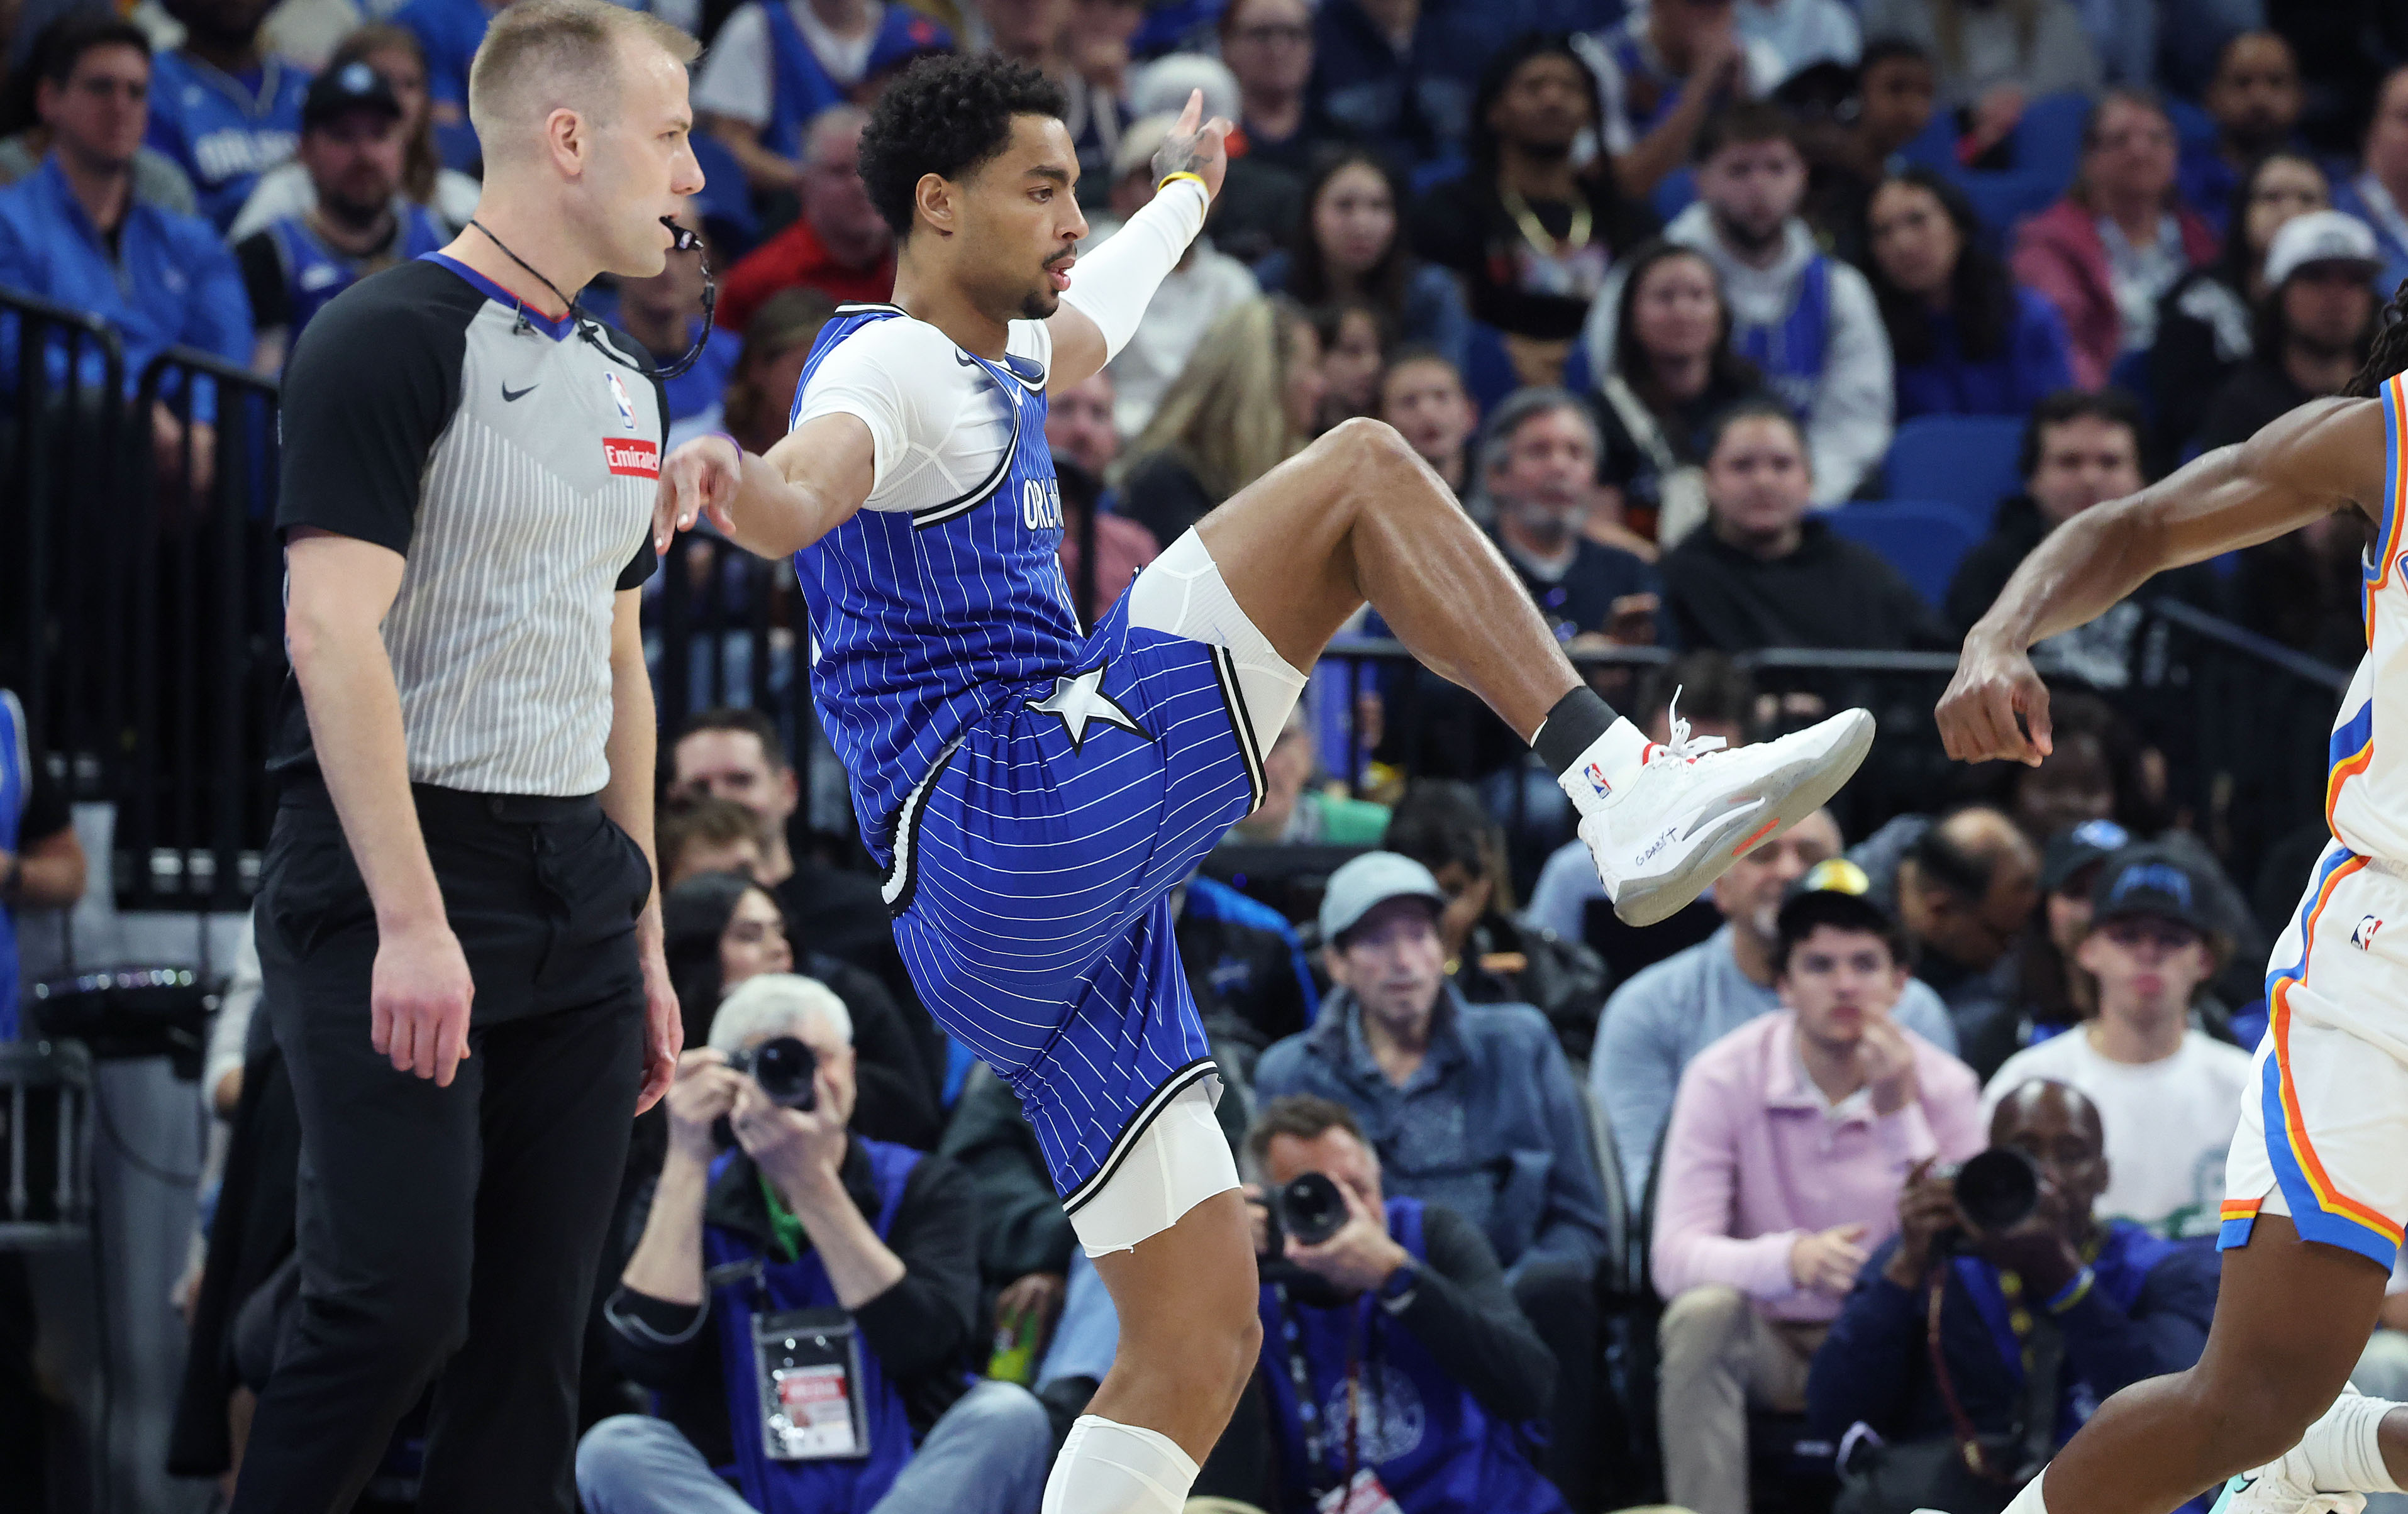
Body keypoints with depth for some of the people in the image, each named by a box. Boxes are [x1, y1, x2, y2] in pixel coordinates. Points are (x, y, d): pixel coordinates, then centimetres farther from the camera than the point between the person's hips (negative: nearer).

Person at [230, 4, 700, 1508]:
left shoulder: (624, 381, 16)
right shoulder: (392, 339, -10)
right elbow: (332, 627, -18)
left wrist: (645, 940, 19)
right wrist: (411, 922, -24)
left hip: (575, 908, 8)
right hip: (400, 886, -8)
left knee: (538, 1330, 4)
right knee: (401, 1297, -14)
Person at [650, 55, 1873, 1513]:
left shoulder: (990, 360, 26)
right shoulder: (888, 367, -5)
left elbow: (1087, 322, 52)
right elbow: (813, 480, -29)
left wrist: (1184, 194, 70)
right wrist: (745, 489, -53)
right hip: (1010, 812, -10)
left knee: (1201, 1345, 5)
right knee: (1362, 470, -10)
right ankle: (1624, 780, -20)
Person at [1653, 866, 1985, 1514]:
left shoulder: (1943, 1086, -6)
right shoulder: (1724, 1077, -10)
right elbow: (1675, 1256, -19)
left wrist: (1900, 1115, -23)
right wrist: (1788, 1259, -39)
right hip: (1767, 1342, -1)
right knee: (1703, 1311, -34)